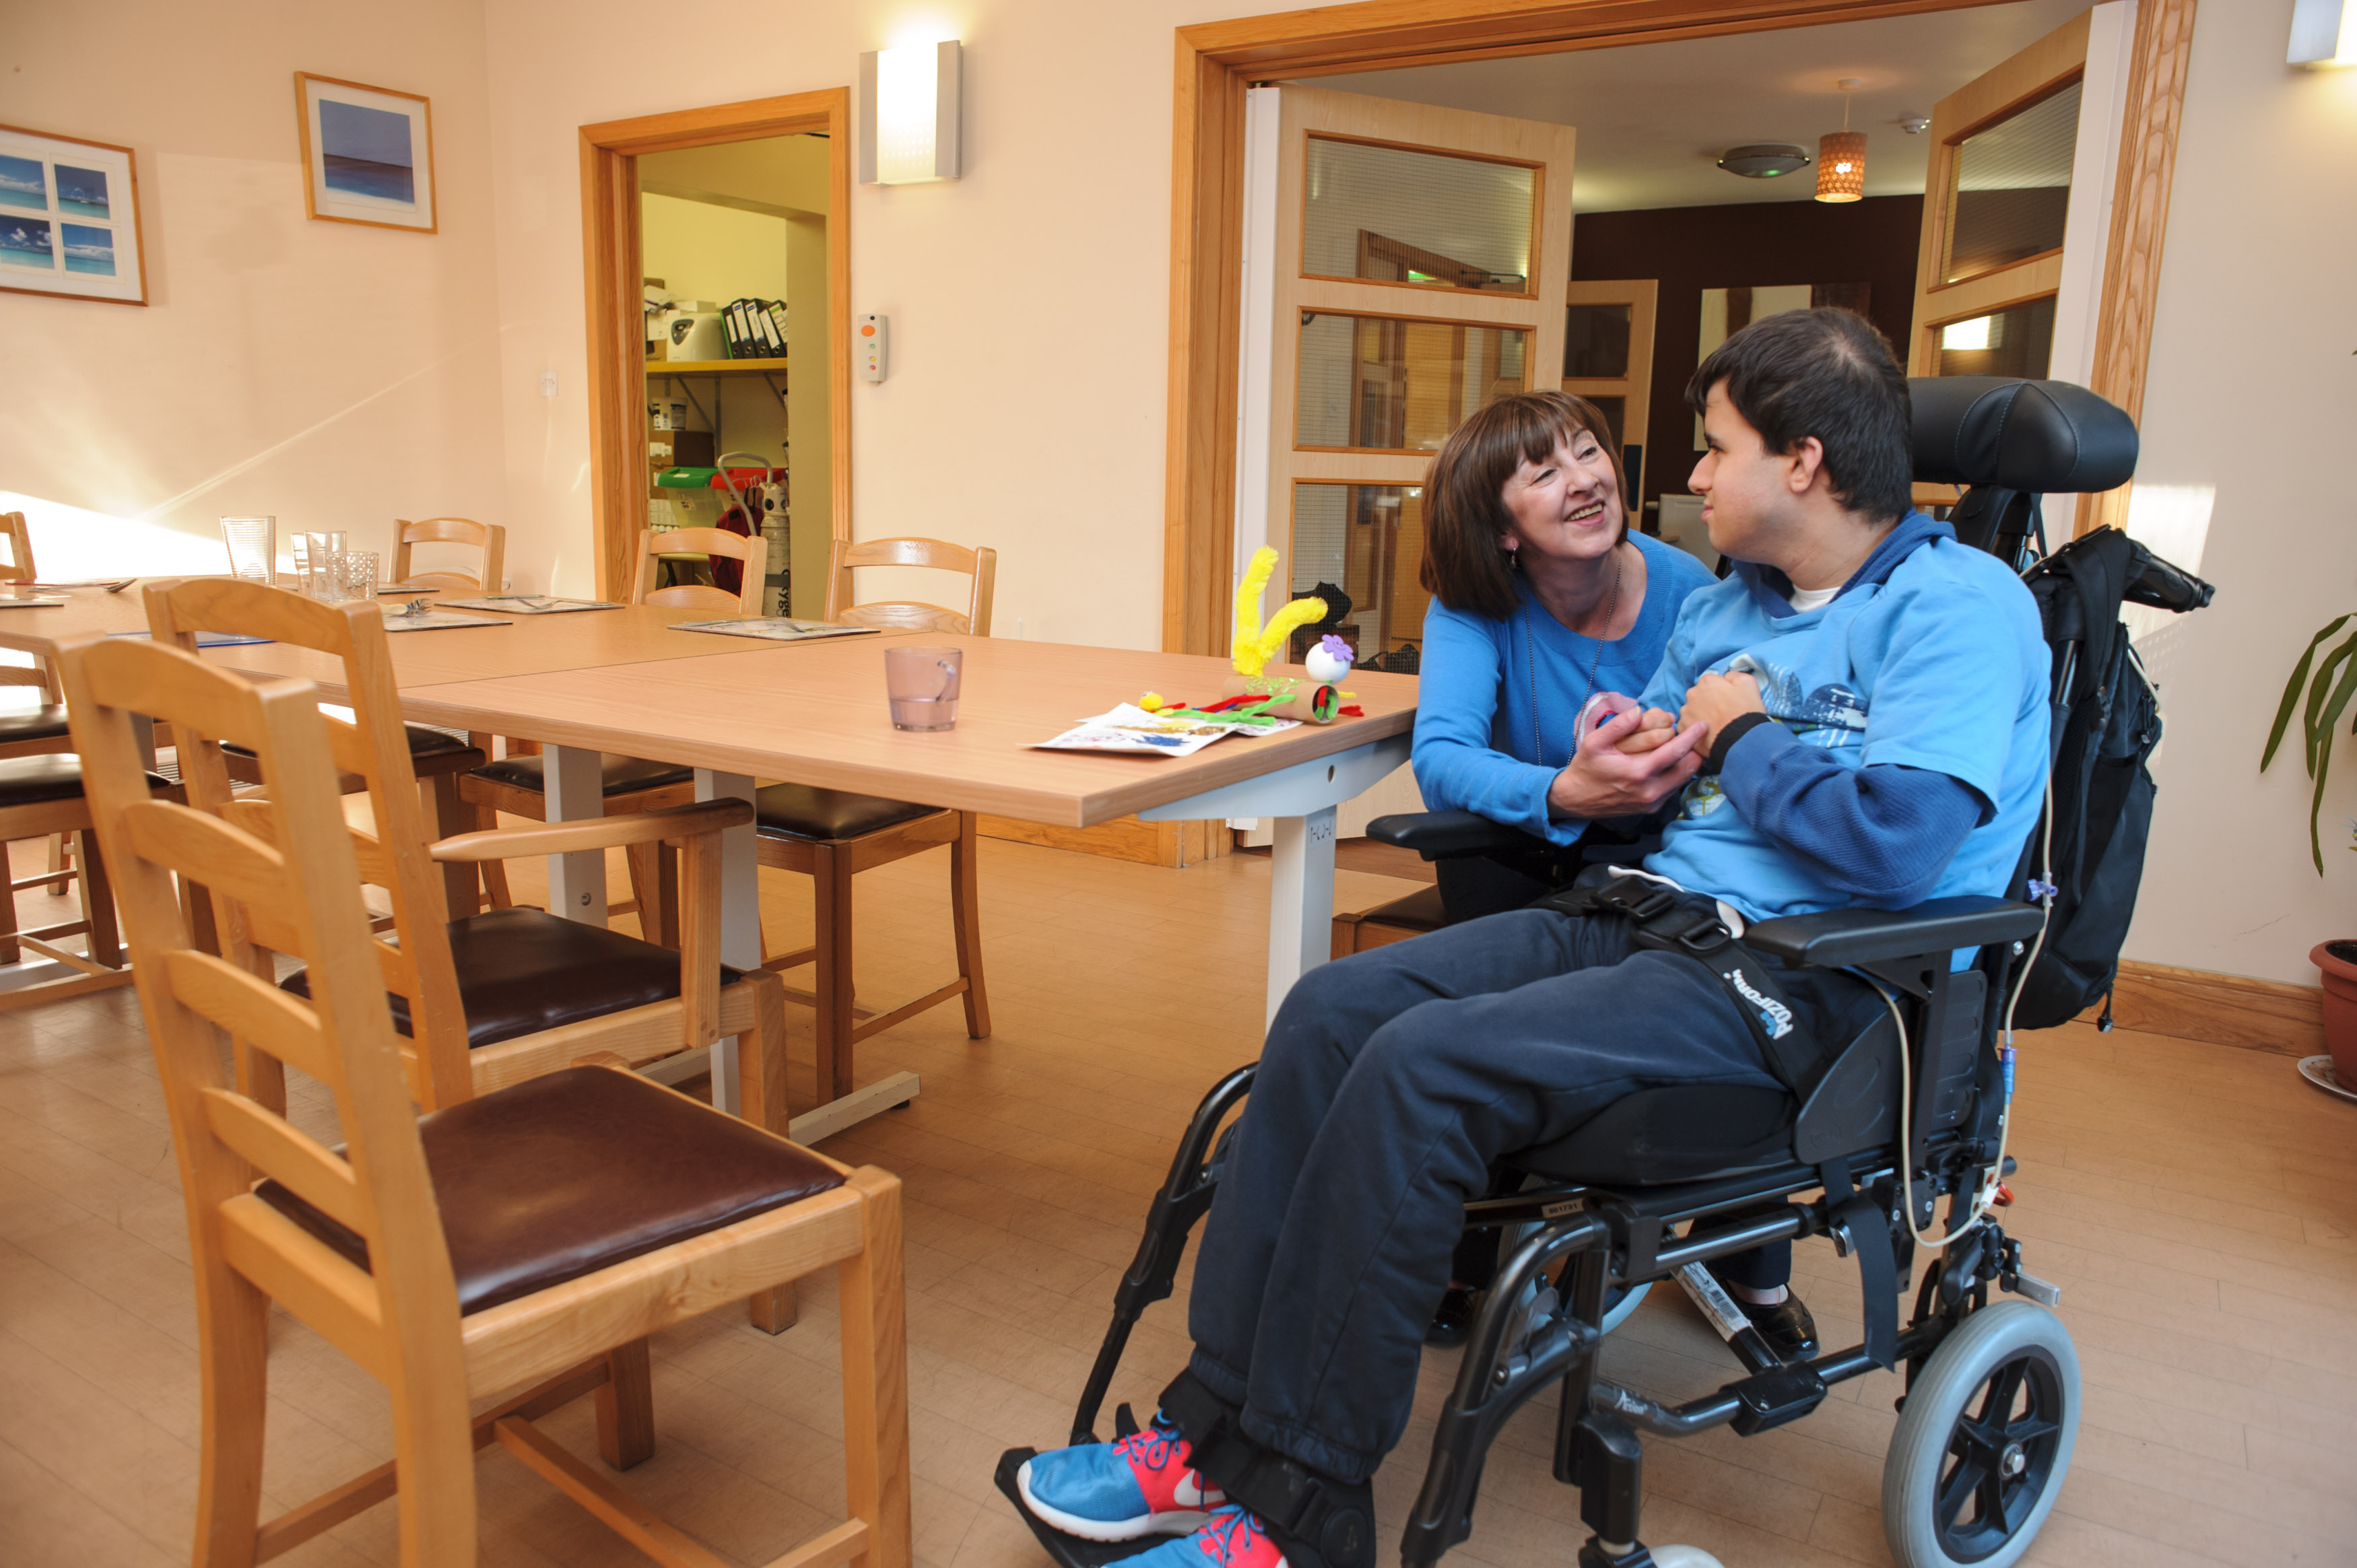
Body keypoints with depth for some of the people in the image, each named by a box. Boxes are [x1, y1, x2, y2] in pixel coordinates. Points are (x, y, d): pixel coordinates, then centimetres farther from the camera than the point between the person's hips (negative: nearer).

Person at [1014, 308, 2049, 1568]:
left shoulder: (1958, 604, -7)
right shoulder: (1725, 606, 19)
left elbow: (1900, 842, -23)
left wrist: (1742, 740, -8)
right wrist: (1603, 781, -1)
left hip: (1801, 979, -8)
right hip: (1645, 919, 8)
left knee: (1423, 1065, -28)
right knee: (1331, 1009, -12)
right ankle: (1215, 1420, -7)